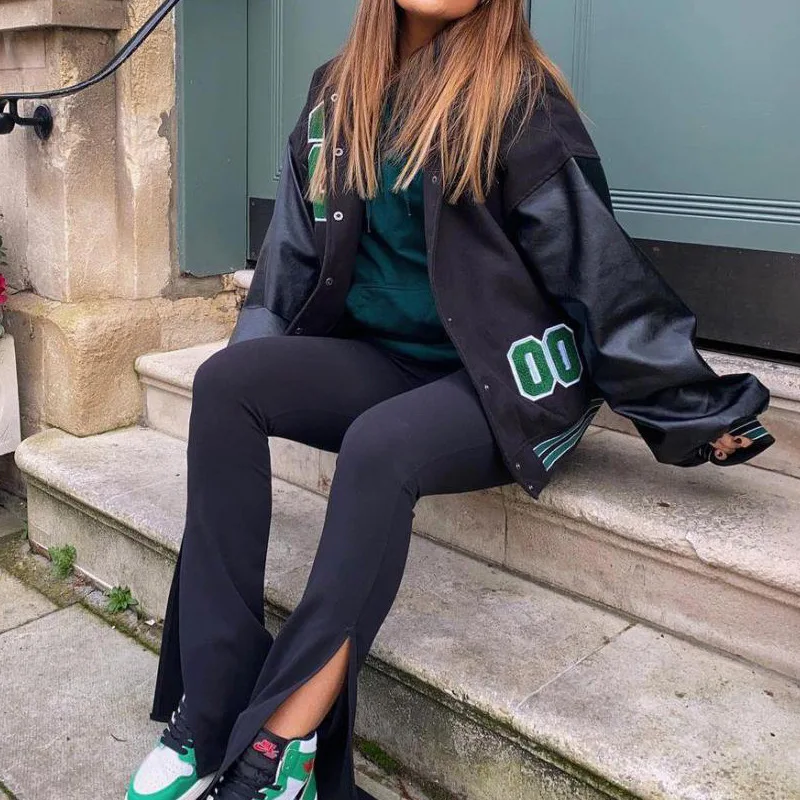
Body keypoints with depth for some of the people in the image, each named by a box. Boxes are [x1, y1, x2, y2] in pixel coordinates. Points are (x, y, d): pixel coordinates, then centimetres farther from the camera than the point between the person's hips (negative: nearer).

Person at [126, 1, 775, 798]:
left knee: (378, 446, -34)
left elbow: (598, 269, -9)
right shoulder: (337, 92, 10)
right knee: (224, 382, -18)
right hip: (379, 359, 6)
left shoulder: (519, 99, -9)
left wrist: (694, 406, -8)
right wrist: (256, 376, 6)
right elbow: (294, 251, 14)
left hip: (505, 380, -5)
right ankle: (213, 711, -19)